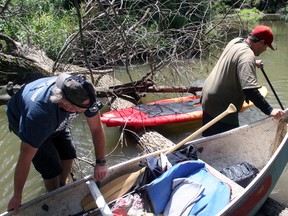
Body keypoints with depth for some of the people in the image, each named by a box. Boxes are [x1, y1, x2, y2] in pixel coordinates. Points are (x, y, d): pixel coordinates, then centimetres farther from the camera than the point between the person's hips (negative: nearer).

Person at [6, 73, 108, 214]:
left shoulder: (83, 94, -34)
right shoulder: (39, 114, -46)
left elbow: (97, 129, -20)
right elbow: (24, 160, -35)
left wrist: (101, 163, -17)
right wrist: (17, 196, -24)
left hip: (56, 120, 5)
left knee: (68, 154, 2)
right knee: (52, 168, -8)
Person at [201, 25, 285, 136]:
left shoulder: (236, 41, 5)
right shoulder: (247, 56, -25)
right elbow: (250, 90, -33)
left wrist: (253, 63, 36)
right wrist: (270, 111, -31)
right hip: (221, 107, -10)